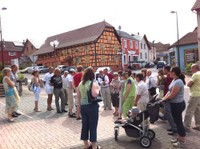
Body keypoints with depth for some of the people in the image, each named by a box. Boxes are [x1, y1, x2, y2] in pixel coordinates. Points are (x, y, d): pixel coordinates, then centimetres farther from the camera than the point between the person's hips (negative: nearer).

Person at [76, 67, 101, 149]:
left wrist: (79, 107, 20)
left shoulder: (80, 84, 8)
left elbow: (78, 96, 12)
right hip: (92, 106, -6)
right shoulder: (93, 83, -11)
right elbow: (94, 94, -26)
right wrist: (98, 89, -6)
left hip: (83, 106, 6)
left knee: (85, 126, 13)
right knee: (93, 126, 4)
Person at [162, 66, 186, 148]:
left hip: (177, 105, -10)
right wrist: (163, 98, 2)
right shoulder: (174, 80, 8)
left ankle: (182, 142, 15)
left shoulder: (178, 82, -24)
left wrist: (164, 99, -9)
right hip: (176, 104, 10)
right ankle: (180, 138, 33)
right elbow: (169, 91, 11)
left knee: (179, 122, 1)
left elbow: (172, 95, -23)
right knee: (177, 121, 19)